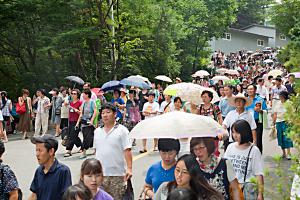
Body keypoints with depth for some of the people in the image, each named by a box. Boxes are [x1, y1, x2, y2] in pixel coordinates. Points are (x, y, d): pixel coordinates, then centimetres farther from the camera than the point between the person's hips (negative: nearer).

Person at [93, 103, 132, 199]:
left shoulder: (122, 130, -4)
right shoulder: (97, 131, 11)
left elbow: (127, 151, -9)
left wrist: (129, 168, -17)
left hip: (117, 174, -4)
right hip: (100, 174, 4)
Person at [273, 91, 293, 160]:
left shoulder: (289, 103, -4)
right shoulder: (278, 104, 9)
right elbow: (275, 114, 12)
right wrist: (273, 123, 10)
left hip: (286, 122, -5)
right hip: (279, 122, 5)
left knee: (287, 138, -11)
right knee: (280, 138, 8)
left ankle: (288, 153, -6)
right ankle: (284, 153, 20)